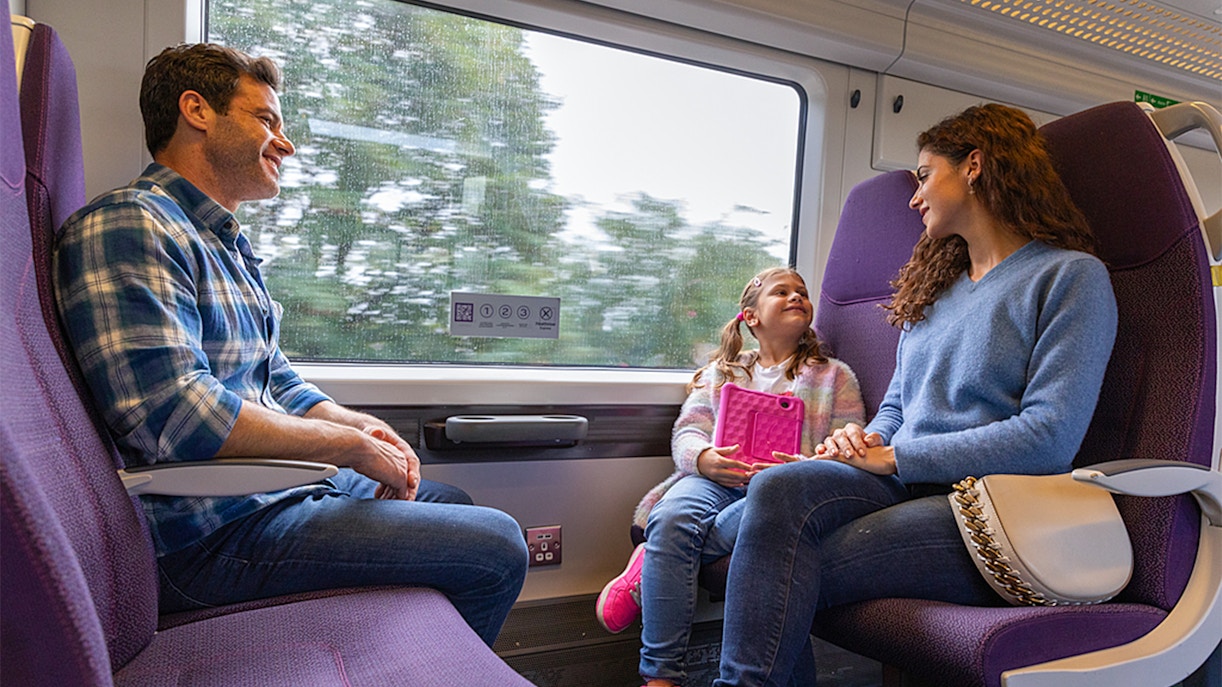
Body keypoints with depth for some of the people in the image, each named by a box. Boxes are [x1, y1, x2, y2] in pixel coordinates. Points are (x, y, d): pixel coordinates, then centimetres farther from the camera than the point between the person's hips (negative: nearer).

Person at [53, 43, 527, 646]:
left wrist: (363, 425, 1)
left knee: (450, 502, 24)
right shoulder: (127, 225, -15)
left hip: (276, 484, 11)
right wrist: (354, 446, -18)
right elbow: (173, 415, -27)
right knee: (496, 550, -14)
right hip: (213, 533, -10)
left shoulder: (227, 246, 18)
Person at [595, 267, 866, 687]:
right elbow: (686, 432, 11)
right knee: (670, 516, -32)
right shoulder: (719, 373, 24)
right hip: (715, 480, 1)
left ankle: (653, 563, -21)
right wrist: (703, 458, -15)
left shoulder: (835, 376, 19)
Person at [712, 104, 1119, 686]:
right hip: (903, 485, 6)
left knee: (789, 570, -27)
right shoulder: (935, 287, 22)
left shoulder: (1072, 275, -1)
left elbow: (1049, 436, -13)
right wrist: (866, 440, -2)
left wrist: (892, 457, -12)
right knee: (777, 489, -27)